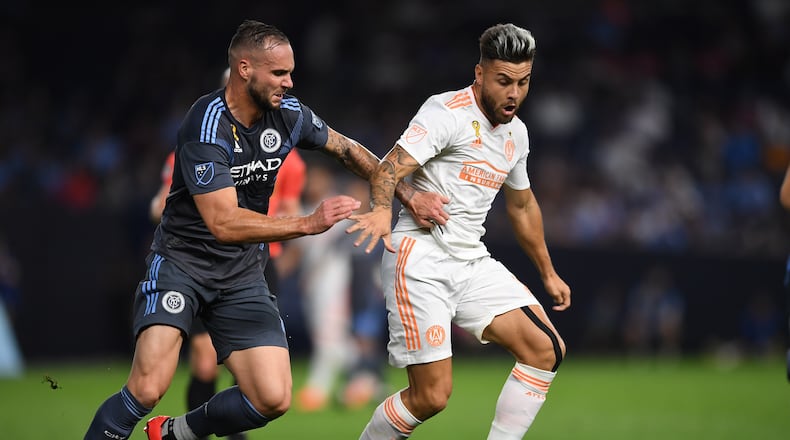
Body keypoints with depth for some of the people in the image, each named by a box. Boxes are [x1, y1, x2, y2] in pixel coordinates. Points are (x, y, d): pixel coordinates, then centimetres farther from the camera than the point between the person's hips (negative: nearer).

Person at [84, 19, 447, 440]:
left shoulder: (288, 114, -3)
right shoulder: (208, 126, -23)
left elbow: (348, 150, 16)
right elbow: (224, 223, -30)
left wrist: (409, 195, 12)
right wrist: (309, 223, -33)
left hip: (242, 274, 6)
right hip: (181, 261, -6)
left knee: (273, 399, -8)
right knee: (148, 388, -23)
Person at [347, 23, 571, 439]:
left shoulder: (516, 132, 14)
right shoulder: (448, 112, -12)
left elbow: (522, 205, 30)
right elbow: (390, 168, -25)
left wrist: (548, 273, 37)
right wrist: (382, 210, -46)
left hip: (472, 263, 8)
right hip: (421, 261, -8)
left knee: (546, 349, -7)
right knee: (431, 397, -12)